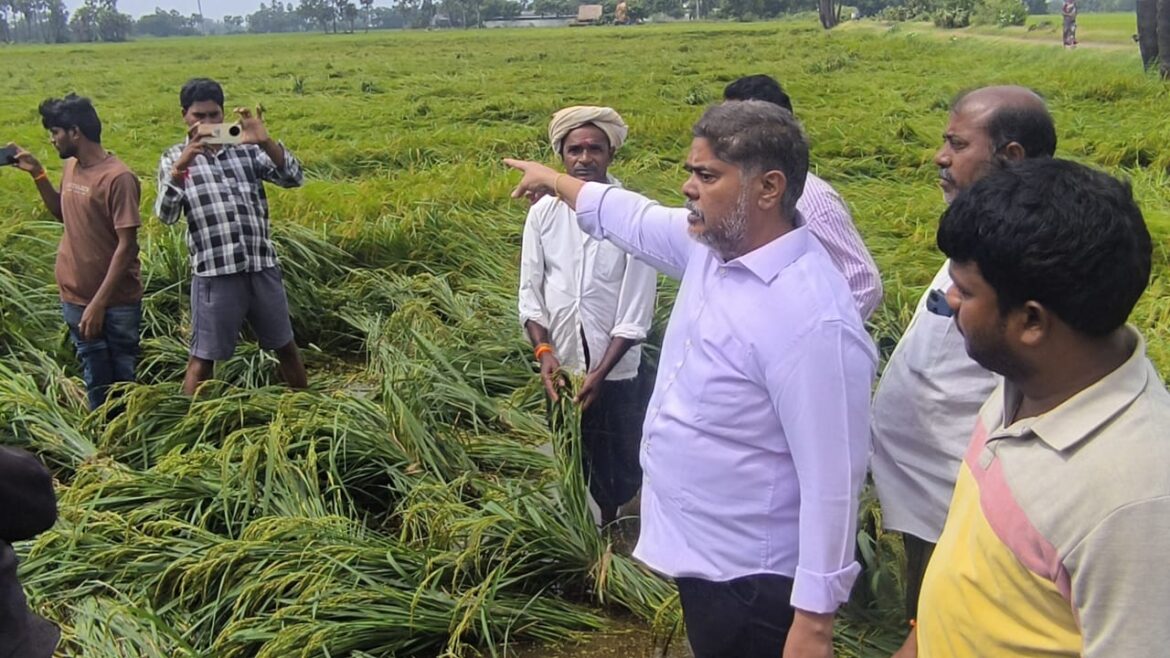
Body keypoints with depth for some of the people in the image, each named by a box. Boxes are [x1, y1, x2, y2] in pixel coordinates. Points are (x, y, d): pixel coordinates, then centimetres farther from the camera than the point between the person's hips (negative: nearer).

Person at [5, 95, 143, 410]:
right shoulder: (70, 167, 4)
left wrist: (99, 303, -21)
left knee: (123, 379, 7)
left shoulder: (118, 177, -18)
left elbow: (127, 245, -19)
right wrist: (37, 173, 8)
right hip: (75, 298, 6)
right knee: (96, 379, 16)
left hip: (116, 302, -6)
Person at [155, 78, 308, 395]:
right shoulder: (174, 158, 3)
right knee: (203, 357, 6)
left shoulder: (247, 149, 7)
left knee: (285, 345, 17)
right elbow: (166, 214, -10)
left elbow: (294, 179, -3)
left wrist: (266, 141, -18)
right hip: (215, 273, -3)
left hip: (263, 266, 3)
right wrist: (182, 165, -24)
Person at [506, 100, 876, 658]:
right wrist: (554, 180, 31)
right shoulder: (714, 244, -4)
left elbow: (833, 482, -28)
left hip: (748, 575, -9)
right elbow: (631, 217, 16)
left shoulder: (813, 320, -30)